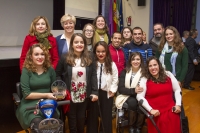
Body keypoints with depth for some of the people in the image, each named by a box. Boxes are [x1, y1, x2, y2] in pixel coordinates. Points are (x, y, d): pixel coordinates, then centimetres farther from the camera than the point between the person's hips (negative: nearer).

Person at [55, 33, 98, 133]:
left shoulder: (89, 58, 0)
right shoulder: (65, 58, -7)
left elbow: (93, 76, -2)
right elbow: (57, 74, -3)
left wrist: (95, 92, -8)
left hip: (84, 96, 2)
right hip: (69, 95, -2)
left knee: (81, 118, 17)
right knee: (72, 119, 13)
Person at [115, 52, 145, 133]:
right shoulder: (124, 72, 4)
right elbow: (120, 89, -4)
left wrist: (139, 91, -24)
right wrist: (133, 90, -21)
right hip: (128, 96, 0)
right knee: (132, 102, -33)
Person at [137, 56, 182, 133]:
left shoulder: (168, 75, 9)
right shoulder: (145, 80, 1)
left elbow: (177, 90, 12)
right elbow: (140, 97, -6)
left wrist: (178, 104, 0)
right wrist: (150, 110, -15)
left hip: (170, 108, 2)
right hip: (155, 112, -2)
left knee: (173, 121, -24)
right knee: (163, 121, -27)